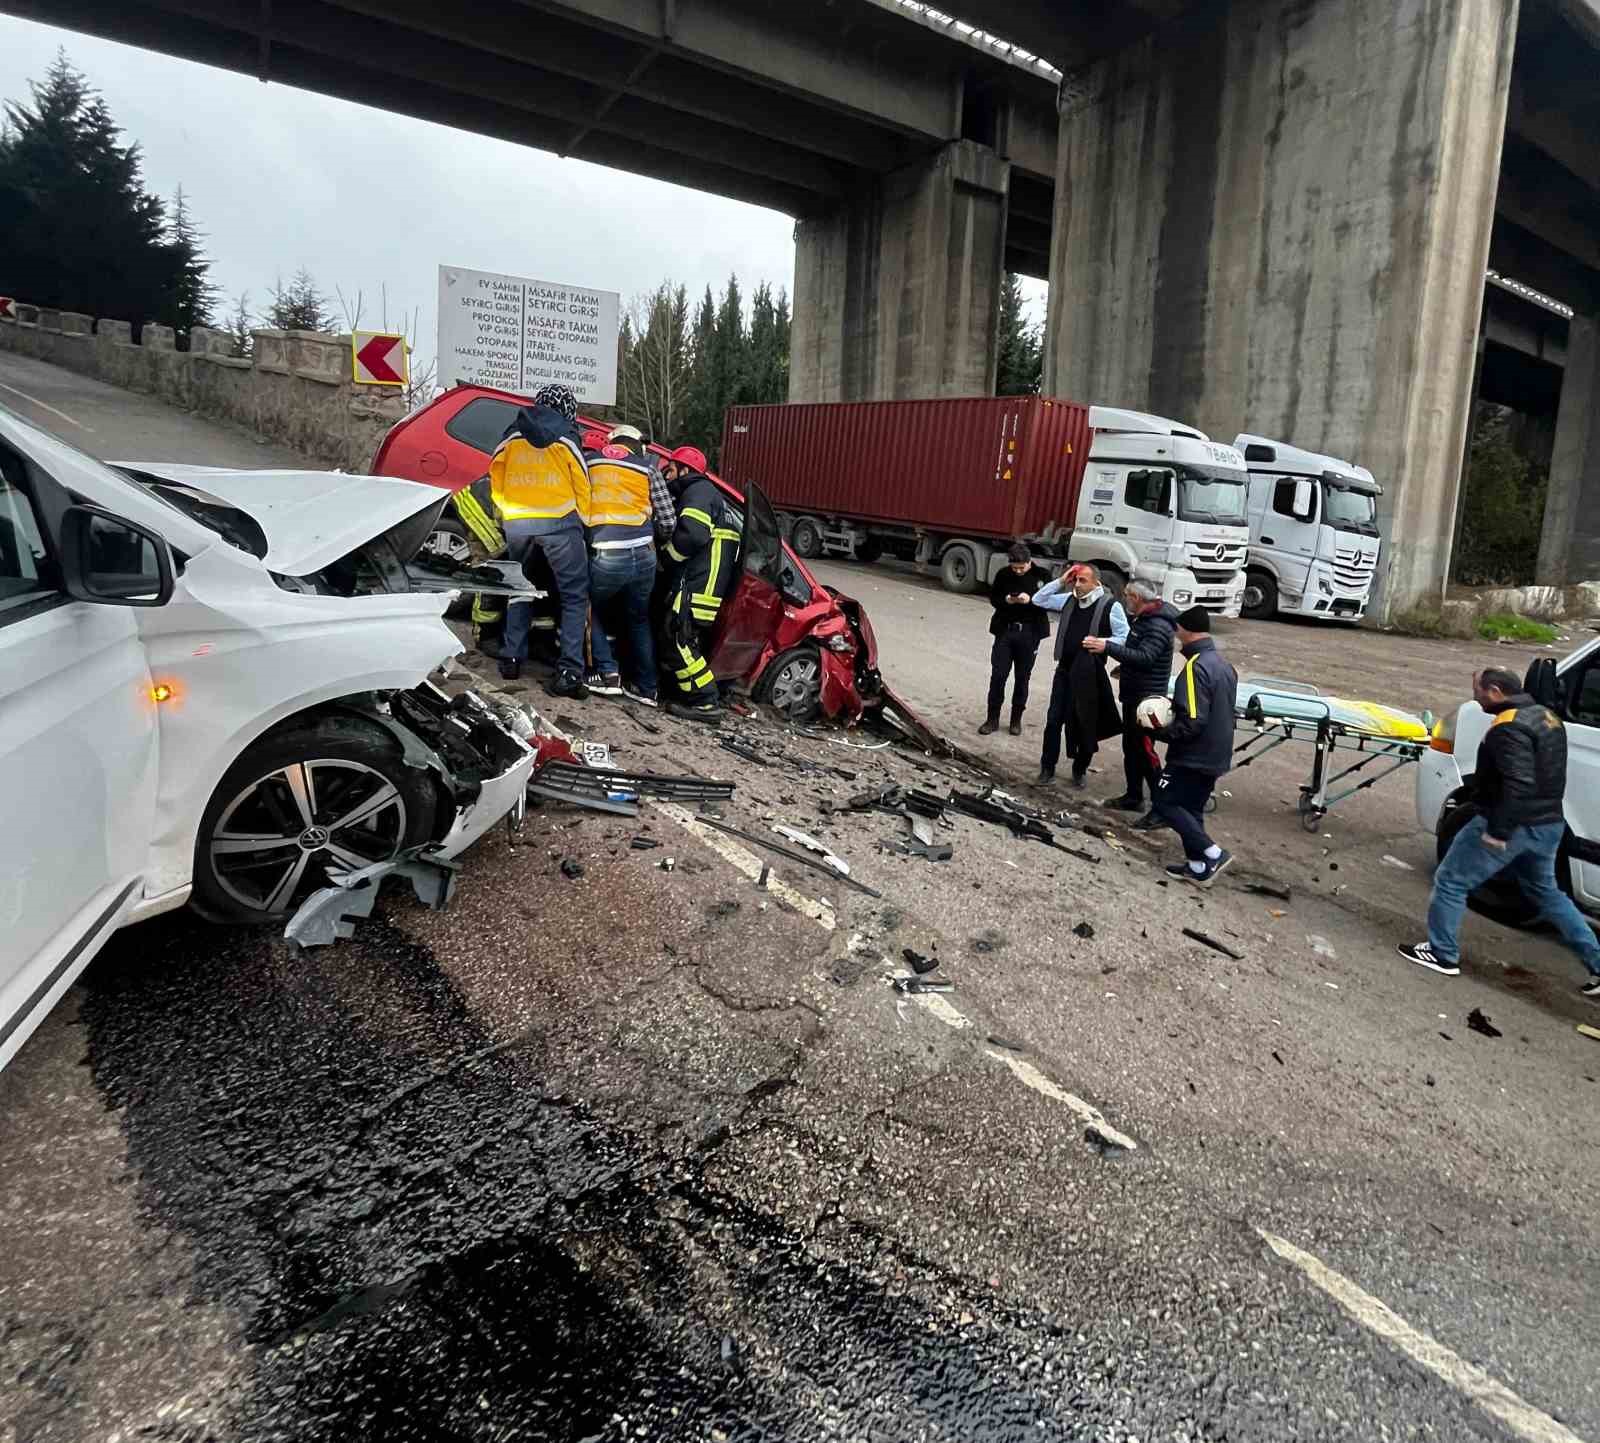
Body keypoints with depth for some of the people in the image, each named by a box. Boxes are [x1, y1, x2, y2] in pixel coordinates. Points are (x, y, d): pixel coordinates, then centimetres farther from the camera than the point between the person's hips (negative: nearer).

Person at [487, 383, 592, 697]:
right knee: (574, 596, -1)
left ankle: (512, 659, 21)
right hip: (559, 523, -4)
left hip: (516, 524, 4)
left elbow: (496, 478, 15)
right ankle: (569, 672, -11)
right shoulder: (565, 437, 2)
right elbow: (581, 484, 0)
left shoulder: (512, 435, 13)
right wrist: (586, 522, 9)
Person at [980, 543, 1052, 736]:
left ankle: (1016, 719, 21)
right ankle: (993, 719, 10)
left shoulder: (1042, 575, -5)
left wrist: (1030, 600, -22)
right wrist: (1006, 600, -14)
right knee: (997, 675, 0)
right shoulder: (1003, 574, -1)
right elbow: (993, 598, 7)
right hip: (1005, 630, 1)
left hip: (1029, 633, -1)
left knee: (1022, 677, 8)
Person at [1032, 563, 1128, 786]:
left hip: (1089, 675, -4)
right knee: (1054, 720, 4)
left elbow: (1125, 638, -9)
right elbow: (1038, 600, 11)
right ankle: (1047, 767, 14)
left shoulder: (1110, 606, -10)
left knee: (1085, 724, 7)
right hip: (1064, 669, 4)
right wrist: (1060, 581, 0)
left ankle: (1080, 769, 23)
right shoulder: (1069, 600, 5)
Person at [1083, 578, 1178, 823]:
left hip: (1147, 699, -10)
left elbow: (1144, 657, -32)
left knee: (1145, 751, -9)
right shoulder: (1145, 619, 12)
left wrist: (1108, 647, -36)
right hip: (1133, 695, 10)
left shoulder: (1159, 626, -20)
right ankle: (1133, 796, 30)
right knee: (1130, 748, 17)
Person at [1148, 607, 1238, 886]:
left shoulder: (1196, 666, -21)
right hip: (1215, 755, 9)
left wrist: (1161, 731, -12)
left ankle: (1213, 853, -3)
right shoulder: (1224, 665, 9)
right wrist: (1175, 705, 14)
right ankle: (1197, 866, 20)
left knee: (1165, 803, 1)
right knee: (1192, 808, 16)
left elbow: (1192, 722, -26)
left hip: (1194, 756, -9)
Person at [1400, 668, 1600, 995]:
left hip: (1510, 827, -9)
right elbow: (1544, 775, 20)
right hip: (1548, 824, 10)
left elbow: (1519, 784, -29)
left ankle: (1443, 955, 11)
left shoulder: (1509, 726, -21)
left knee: (1450, 882, 3)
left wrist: (1498, 831, -27)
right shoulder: (1547, 717, 11)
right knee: (1545, 893, 25)